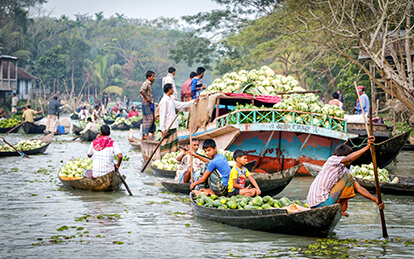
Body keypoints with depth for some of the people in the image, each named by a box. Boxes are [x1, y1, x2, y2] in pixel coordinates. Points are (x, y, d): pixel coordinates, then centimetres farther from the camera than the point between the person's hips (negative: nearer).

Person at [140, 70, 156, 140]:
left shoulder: (150, 84, 17)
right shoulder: (146, 83, -13)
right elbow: (141, 91, -31)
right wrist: (146, 98, -20)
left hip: (150, 104, 9)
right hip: (146, 104, -9)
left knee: (145, 120, 9)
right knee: (150, 119, -12)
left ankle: (143, 135, 11)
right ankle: (146, 135, -11)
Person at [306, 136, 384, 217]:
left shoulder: (344, 171, 18)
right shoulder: (332, 159, -4)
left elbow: (359, 188, 12)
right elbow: (348, 159, -26)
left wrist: (376, 200, 2)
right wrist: (367, 147, -30)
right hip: (321, 203, -9)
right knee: (348, 177, -7)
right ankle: (342, 209, -5)